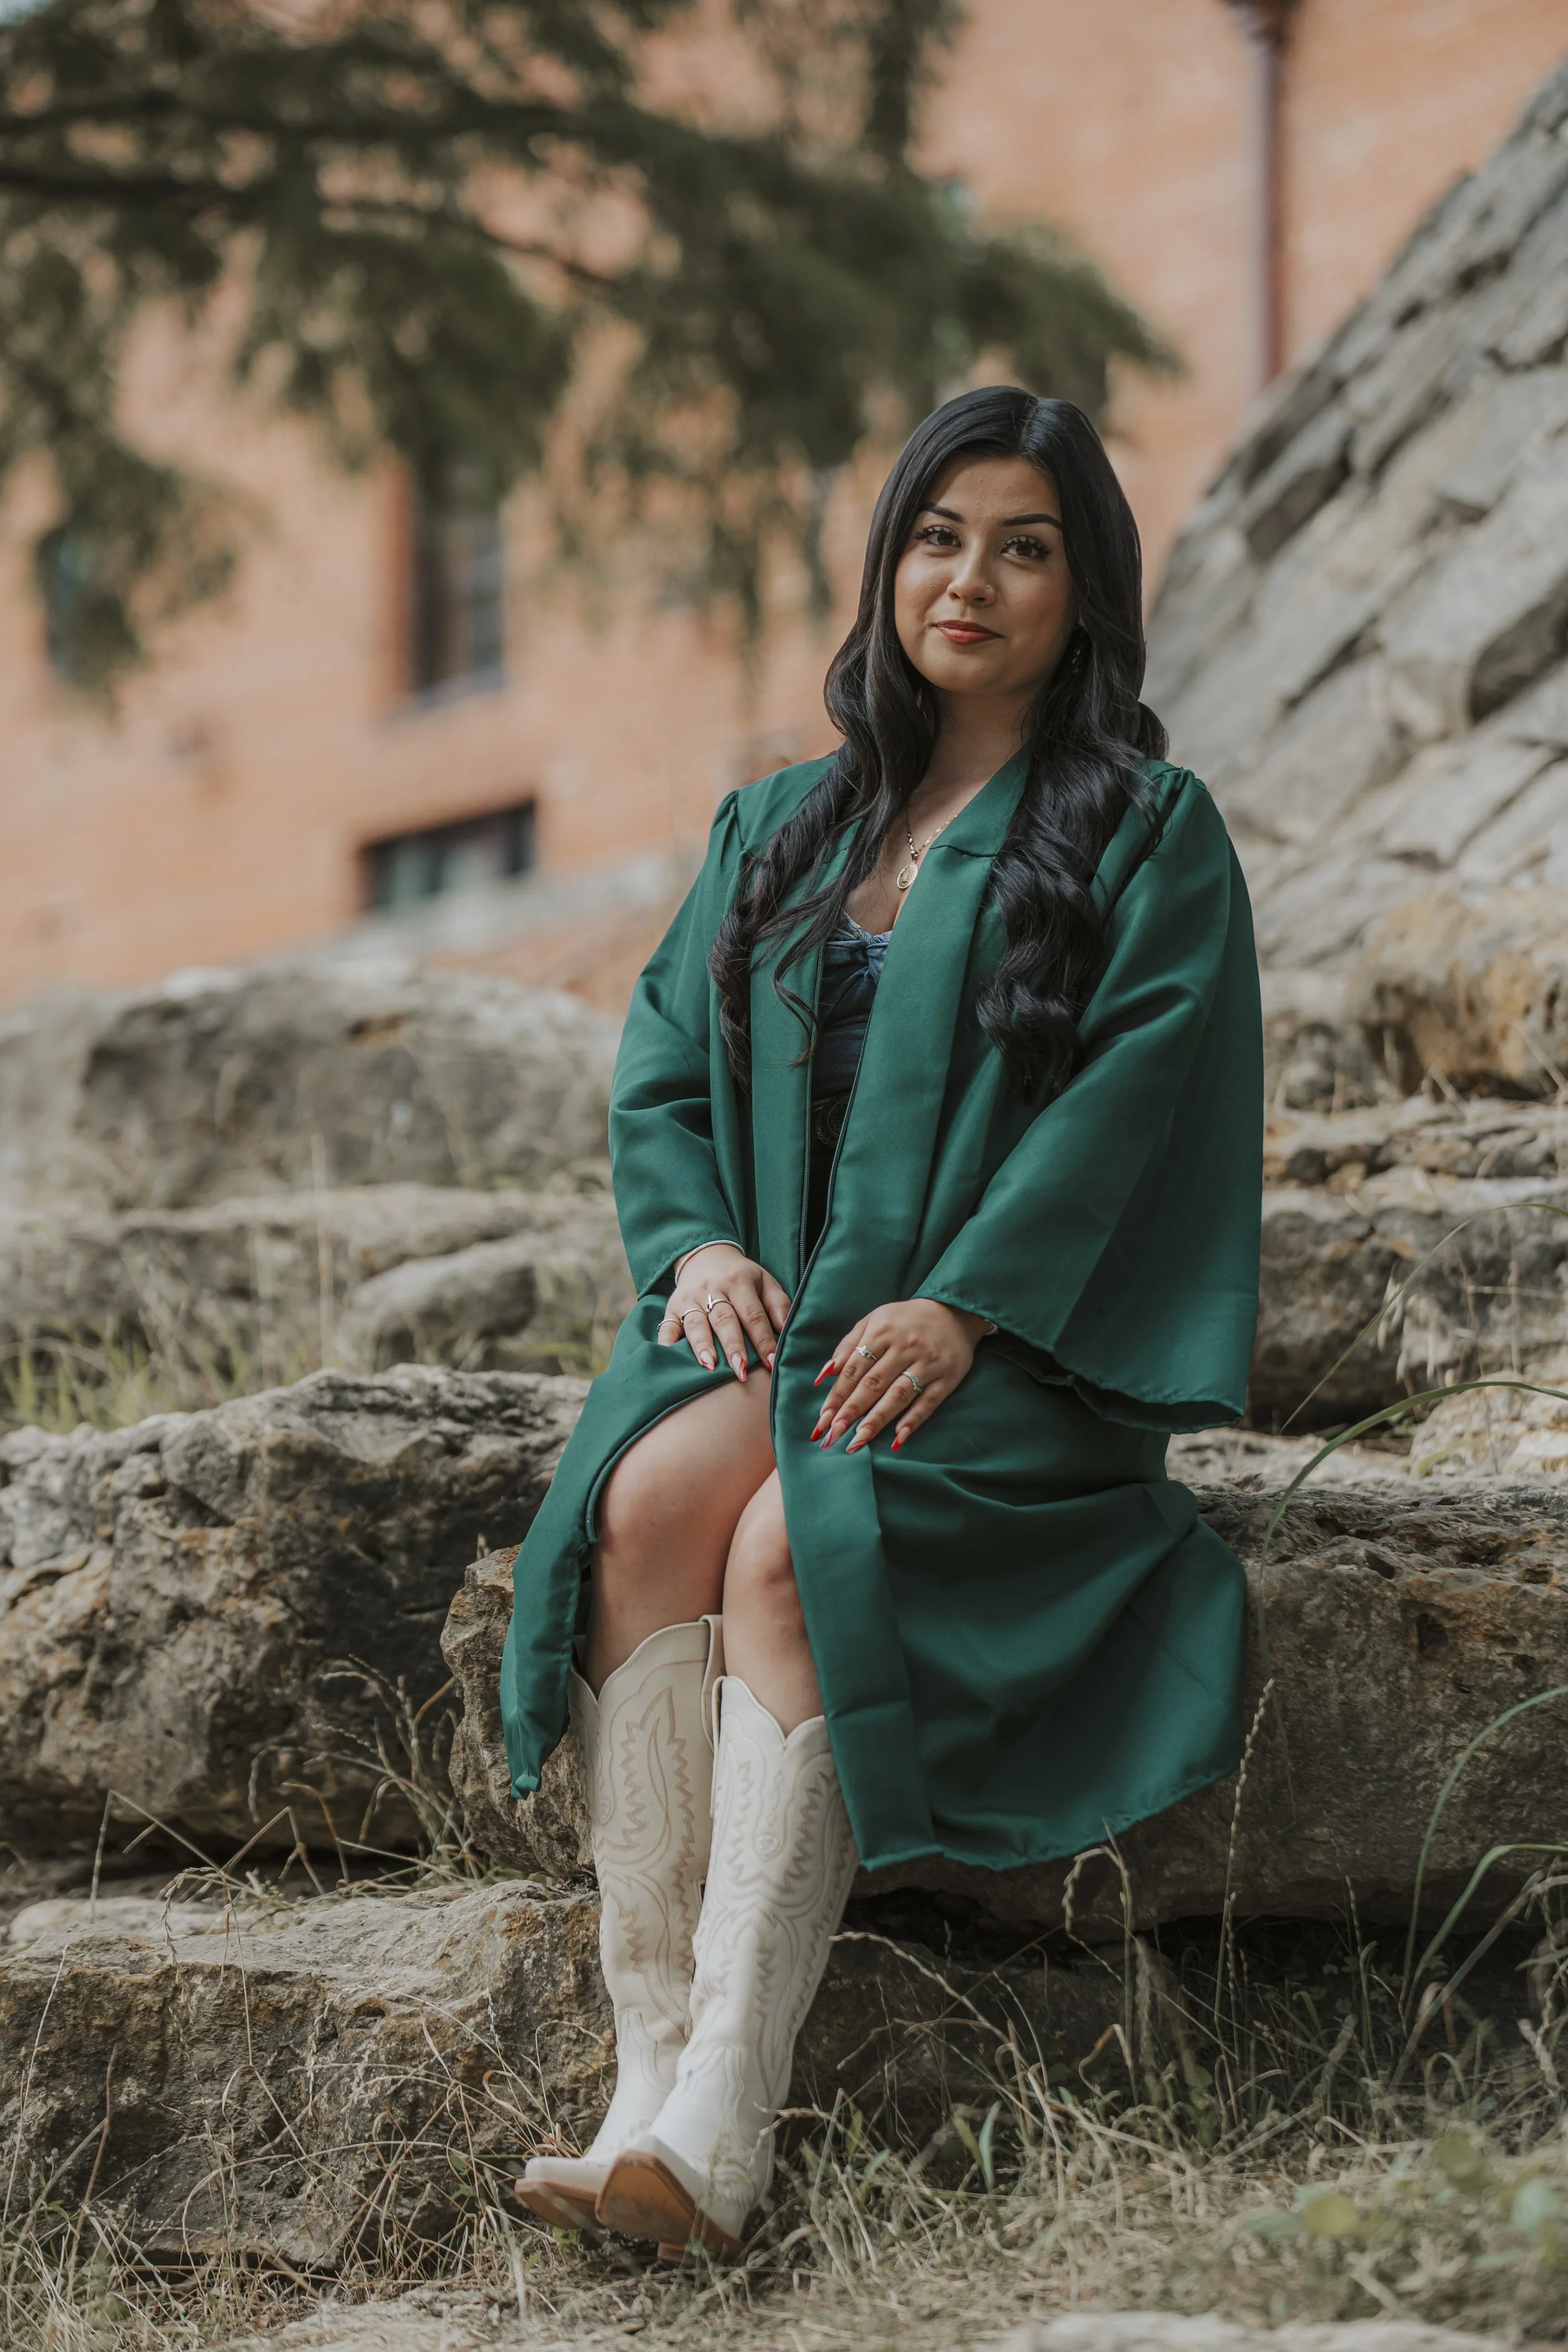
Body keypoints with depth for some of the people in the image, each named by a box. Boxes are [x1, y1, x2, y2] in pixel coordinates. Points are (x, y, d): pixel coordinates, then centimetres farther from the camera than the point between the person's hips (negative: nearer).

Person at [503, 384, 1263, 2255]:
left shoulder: (1151, 836, 5)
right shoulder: (778, 831, 20)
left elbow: (1128, 1095, -8)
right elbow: (660, 1068, 16)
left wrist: (961, 1309, -20)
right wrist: (695, 1244, -5)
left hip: (1012, 1352, -4)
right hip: (783, 1314, 4)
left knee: (789, 1546, -34)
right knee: (645, 1499, -30)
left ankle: (720, 2123, -41)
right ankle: (652, 2074, -36)